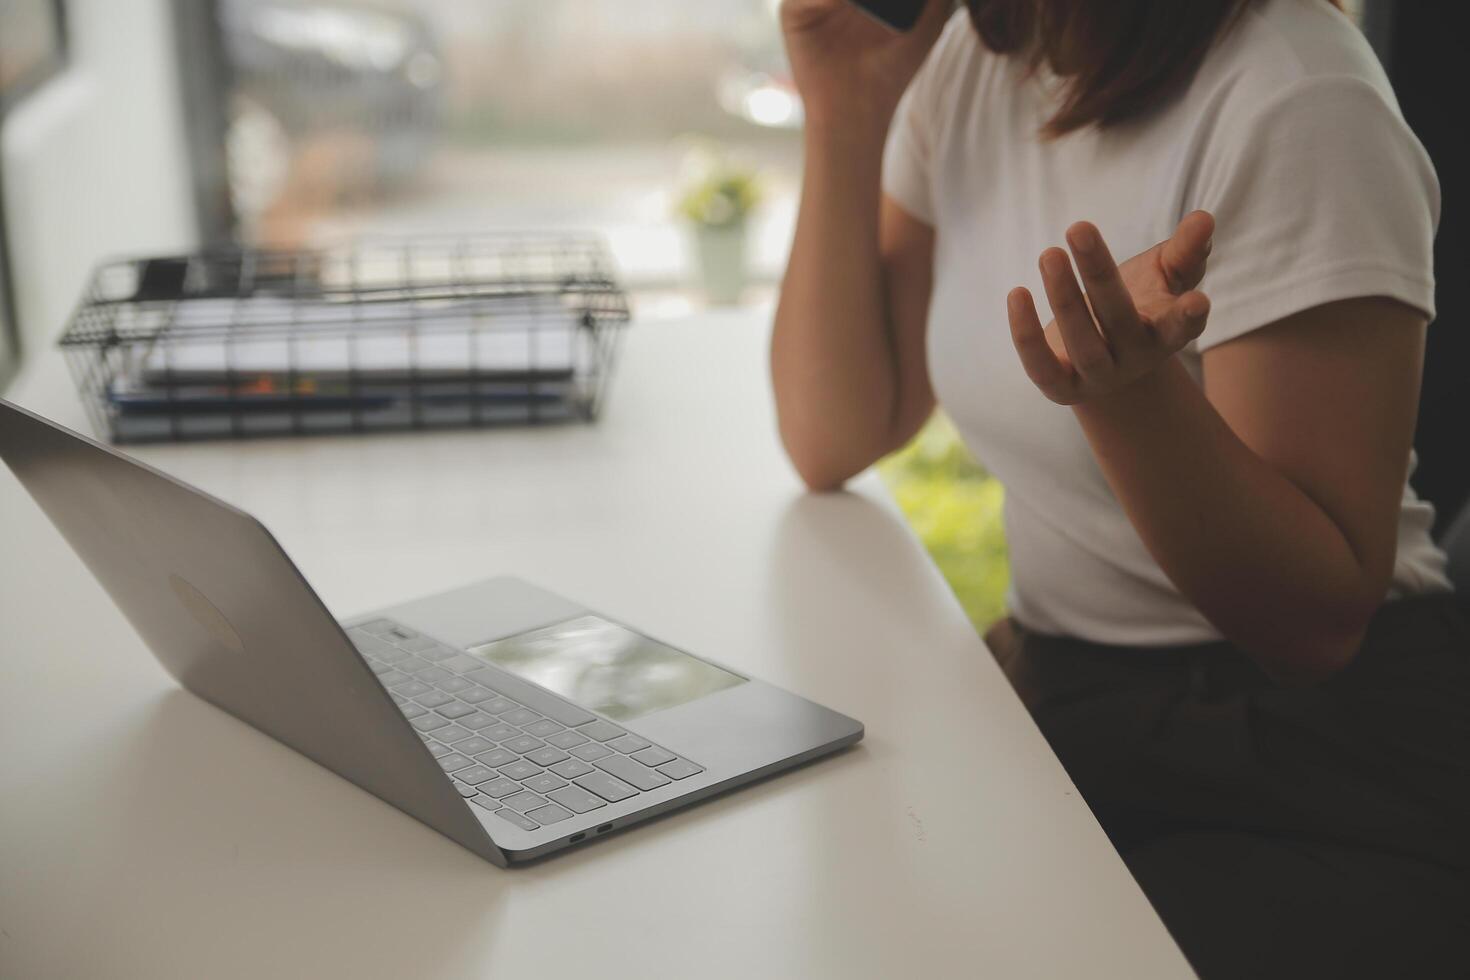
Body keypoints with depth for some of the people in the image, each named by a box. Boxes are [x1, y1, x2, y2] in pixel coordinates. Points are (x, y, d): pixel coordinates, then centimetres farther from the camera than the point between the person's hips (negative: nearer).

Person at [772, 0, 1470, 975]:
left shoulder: (1295, 102, -18)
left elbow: (1318, 620, -17)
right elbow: (834, 442, 1)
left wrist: (1132, 384, -34)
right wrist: (845, 114, -6)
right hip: (1059, 693, 6)